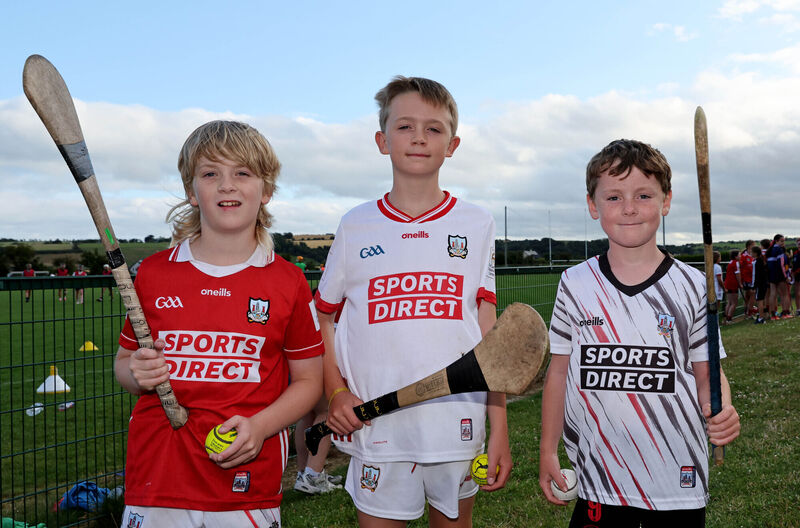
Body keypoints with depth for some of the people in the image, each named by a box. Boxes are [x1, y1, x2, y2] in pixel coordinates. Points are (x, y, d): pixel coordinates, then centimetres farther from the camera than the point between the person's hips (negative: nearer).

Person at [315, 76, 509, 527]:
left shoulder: (477, 225, 2)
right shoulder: (355, 227, 2)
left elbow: (489, 330, 1)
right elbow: (323, 317, 11)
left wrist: (499, 428, -2)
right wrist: (335, 391, -4)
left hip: (458, 425, 1)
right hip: (376, 427, 0)